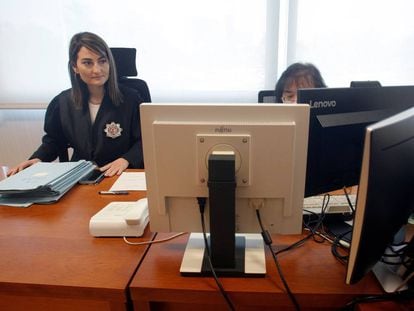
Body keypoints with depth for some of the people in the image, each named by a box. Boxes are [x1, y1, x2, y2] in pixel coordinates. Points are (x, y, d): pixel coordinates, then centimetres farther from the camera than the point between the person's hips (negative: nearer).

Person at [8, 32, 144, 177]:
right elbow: (53, 141, 19)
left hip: (122, 176, -2)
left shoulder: (130, 98, -7)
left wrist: (125, 160, -22)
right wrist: (37, 159, 0)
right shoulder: (62, 102, 5)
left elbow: (145, 141, -4)